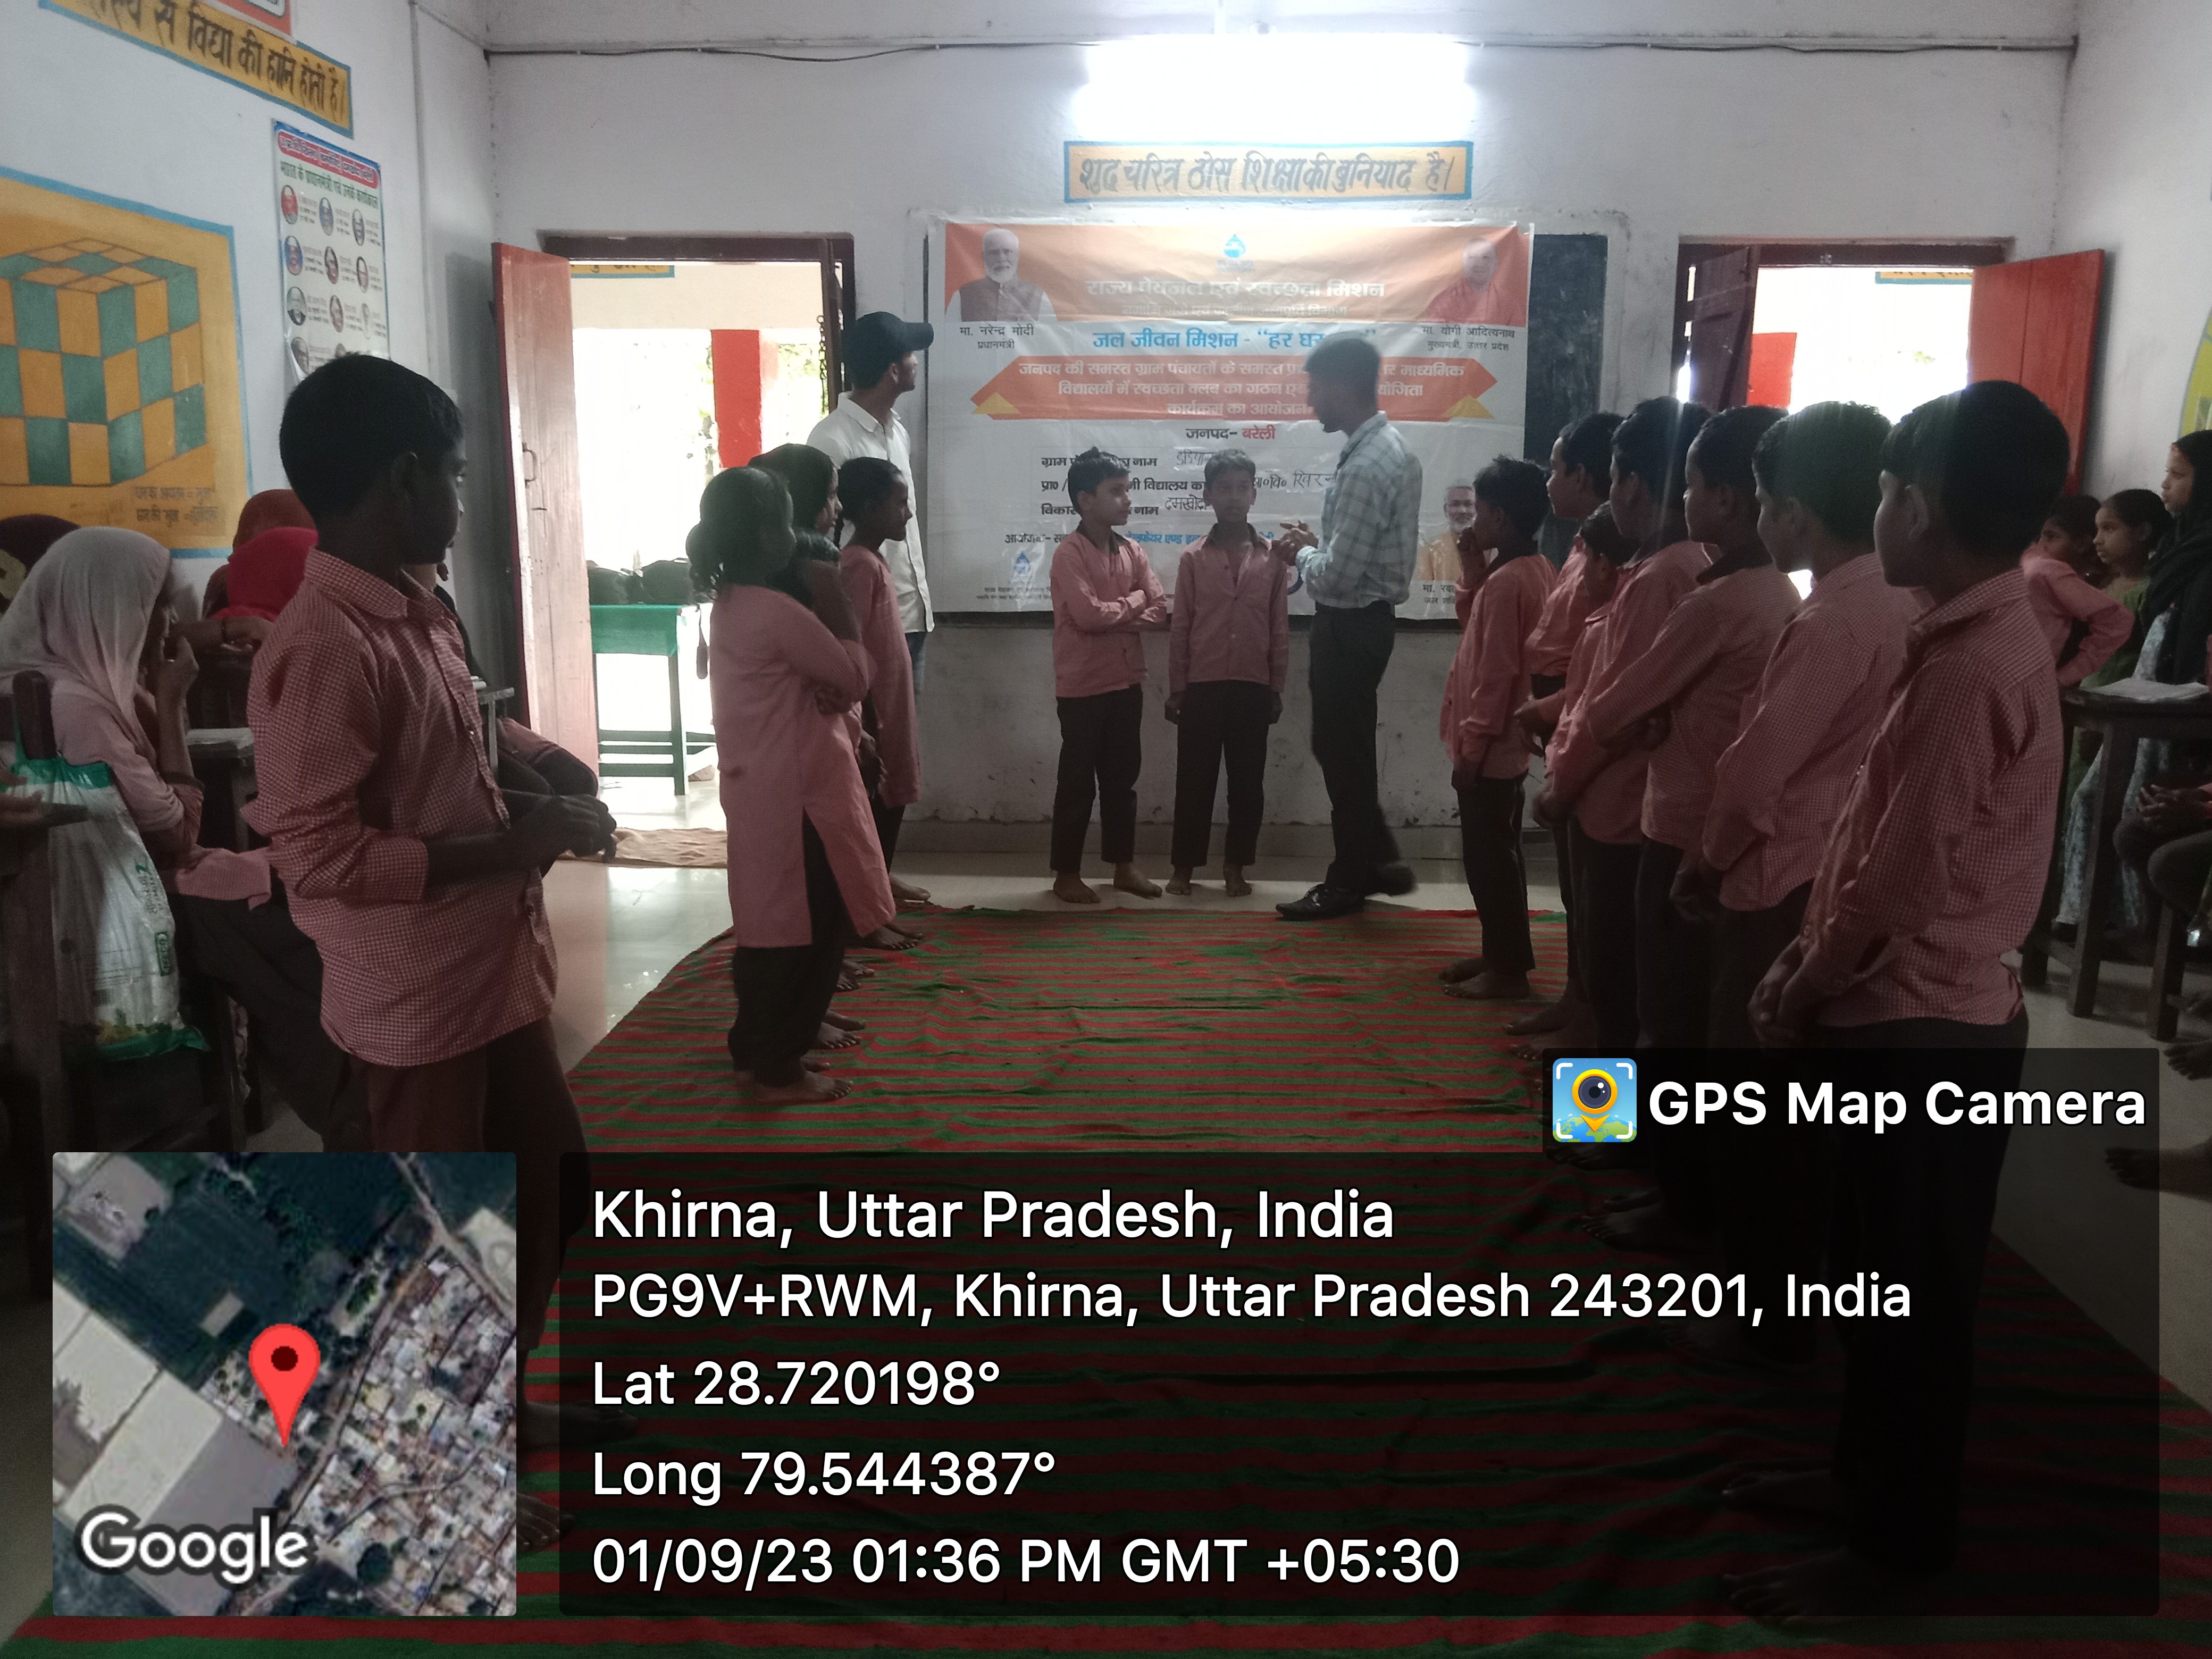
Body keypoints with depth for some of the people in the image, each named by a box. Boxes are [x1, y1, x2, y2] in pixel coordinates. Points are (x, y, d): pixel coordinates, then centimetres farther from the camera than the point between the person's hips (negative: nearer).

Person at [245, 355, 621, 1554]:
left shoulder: (415, 615, 7)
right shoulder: (325, 647, -22)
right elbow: (315, 855, -24)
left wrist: (540, 807, 4)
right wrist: (505, 849, -21)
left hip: (493, 966, 9)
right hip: (415, 995, -9)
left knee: (547, 1184, 22)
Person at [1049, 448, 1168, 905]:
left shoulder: (1133, 552, 9)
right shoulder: (1069, 553, -11)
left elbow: (1159, 613, 2)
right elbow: (1088, 614, -22)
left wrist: (1111, 619, -13)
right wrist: (1132, 601, -7)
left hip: (1127, 681, 6)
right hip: (1083, 686, -6)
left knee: (1122, 777, 13)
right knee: (1078, 781, 1)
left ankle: (1124, 866, 23)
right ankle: (1066, 873, 10)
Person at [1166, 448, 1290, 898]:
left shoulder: (1272, 557, 4)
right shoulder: (1193, 558, 2)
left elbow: (1280, 629, 6)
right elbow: (1179, 627, 3)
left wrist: (1277, 688, 4)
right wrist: (1176, 688, 0)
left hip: (1253, 686, 1)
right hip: (1202, 685, -1)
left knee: (1248, 780, 5)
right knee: (1194, 779, 4)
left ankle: (1235, 866, 16)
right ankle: (1184, 865, 13)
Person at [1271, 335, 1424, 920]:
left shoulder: (1365, 466, -24)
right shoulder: (1388, 446, 9)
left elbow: (1337, 577, -26)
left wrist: (1303, 555, -6)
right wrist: (1318, 545, 6)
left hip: (1351, 625, -10)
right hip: (1365, 617, 10)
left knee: (1342, 751, 3)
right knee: (1343, 745, 18)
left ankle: (1349, 881, 16)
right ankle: (1379, 860, 28)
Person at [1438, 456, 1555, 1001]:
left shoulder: (1506, 581, -21)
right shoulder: (1530, 570, 10)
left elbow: (1496, 675, -22)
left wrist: (1470, 747, -19)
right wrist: (1475, 574, 6)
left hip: (1489, 747, -10)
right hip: (1504, 743, 10)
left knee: (1488, 857, -1)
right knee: (1496, 854, 17)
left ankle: (1508, 967, 7)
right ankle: (1502, 953, 27)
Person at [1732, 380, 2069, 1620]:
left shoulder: (1972, 665, -22)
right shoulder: (1982, 637, 9)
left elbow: (1903, 873, -22)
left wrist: (1800, 990, -8)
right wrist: (1810, 966, 7)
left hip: (1921, 1025, -9)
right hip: (1909, 1010, 9)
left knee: (1912, 1292, 5)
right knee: (1879, 1277, 20)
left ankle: (1901, 1548, 21)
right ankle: (1868, 1477, 37)